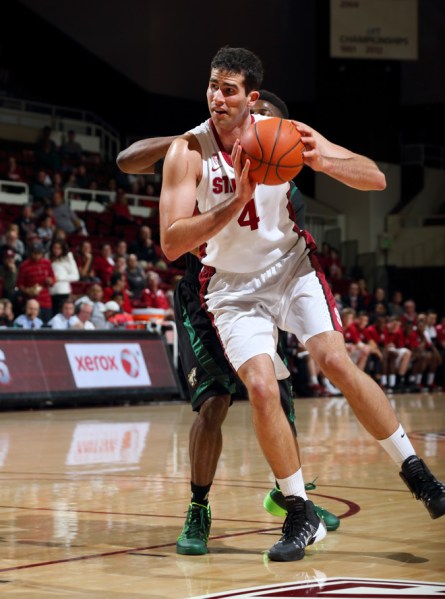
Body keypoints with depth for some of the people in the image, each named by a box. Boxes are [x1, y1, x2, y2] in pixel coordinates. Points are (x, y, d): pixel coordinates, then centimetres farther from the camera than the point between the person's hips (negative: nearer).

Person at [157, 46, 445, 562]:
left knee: (336, 363, -17)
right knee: (261, 388, -18)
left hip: (292, 267, 1)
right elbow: (171, 244, -22)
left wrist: (323, 161, -30)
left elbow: (376, 179, -10)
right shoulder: (188, 152, -15)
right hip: (234, 285, -1)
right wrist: (237, 201, -33)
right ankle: (301, 516, -2)